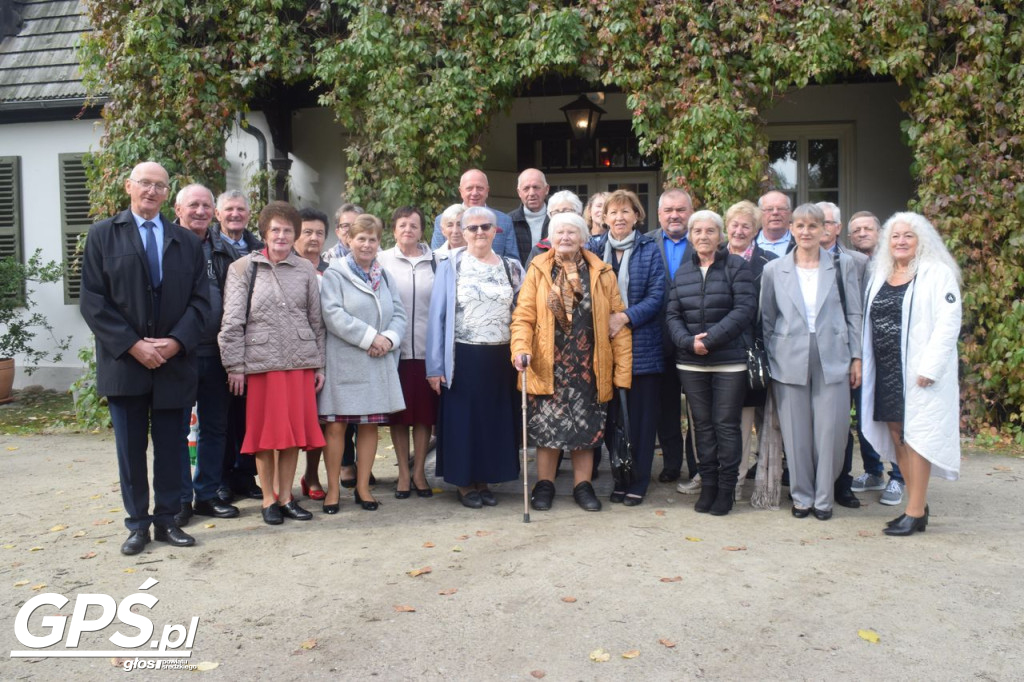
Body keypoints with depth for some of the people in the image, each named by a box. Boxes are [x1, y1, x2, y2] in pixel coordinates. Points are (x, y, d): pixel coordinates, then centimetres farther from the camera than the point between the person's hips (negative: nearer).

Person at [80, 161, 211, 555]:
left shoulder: (187, 241, 10)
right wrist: (133, 345, -13)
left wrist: (177, 341, -11)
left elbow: (200, 300, 4)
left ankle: (167, 520, 19)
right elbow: (93, 301, -3)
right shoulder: (103, 235, 4)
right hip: (124, 361, -1)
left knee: (172, 446, 7)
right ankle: (137, 524, 18)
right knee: (131, 448, 7)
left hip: (176, 361, 2)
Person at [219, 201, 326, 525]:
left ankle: (286, 496, 20)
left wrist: (320, 365, 8)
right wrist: (235, 365, -7)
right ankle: (269, 499, 17)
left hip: (300, 361, 2)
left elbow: (316, 320, 11)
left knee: (295, 431, 6)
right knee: (265, 432, 4)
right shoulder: (242, 268, 2)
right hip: (261, 361, -2)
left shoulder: (306, 269, 9)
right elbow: (232, 322, -1)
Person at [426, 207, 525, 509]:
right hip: (463, 358, -3)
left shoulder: (511, 267, 8)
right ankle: (464, 483, 17)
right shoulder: (451, 266, 0)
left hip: (501, 358, 3)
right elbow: (437, 316, -2)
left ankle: (484, 481, 23)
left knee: (495, 420, 9)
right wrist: (435, 365, -7)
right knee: (463, 420, 4)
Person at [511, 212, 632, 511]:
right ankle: (544, 485, 20)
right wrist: (521, 348, -20)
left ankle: (583, 486, 22)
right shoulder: (538, 271, 2)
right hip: (548, 366, -1)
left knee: (586, 427, 8)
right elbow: (523, 316, -2)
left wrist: (622, 369, -3)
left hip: (588, 368, 1)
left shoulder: (602, 273, 4)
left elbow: (617, 321, 2)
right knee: (547, 426, 4)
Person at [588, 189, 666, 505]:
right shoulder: (594, 248, 9)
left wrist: (625, 317, -15)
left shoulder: (650, 250, 2)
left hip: (641, 345, -2)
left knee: (641, 414, 1)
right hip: (604, 344, 2)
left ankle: (638, 481, 12)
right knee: (612, 414, 6)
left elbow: (656, 296, -5)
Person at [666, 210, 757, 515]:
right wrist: (688, 341, -12)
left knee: (726, 425, 0)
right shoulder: (682, 271, 11)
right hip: (691, 362, 4)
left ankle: (726, 488, 11)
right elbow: (672, 314, 6)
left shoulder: (736, 266, -2)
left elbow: (745, 308, -11)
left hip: (729, 361, -4)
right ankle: (707, 485, 19)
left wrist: (711, 339, -17)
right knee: (702, 424, 9)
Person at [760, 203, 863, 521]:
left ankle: (823, 497, 17)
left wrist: (856, 358, 4)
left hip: (832, 361, 0)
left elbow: (854, 314, 8)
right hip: (790, 361, 0)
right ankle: (801, 497, 20)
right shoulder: (774, 270, 7)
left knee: (830, 432, 0)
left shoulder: (841, 265, 7)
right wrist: (768, 364, 6)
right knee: (796, 434, 4)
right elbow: (767, 321, 10)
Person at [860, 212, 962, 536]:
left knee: (916, 436, -4)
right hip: (885, 372, 7)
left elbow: (948, 322, -12)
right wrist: (861, 361, 6)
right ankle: (918, 505, 19)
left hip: (919, 372, -7)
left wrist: (929, 367, -18)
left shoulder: (937, 274, -4)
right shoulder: (879, 277, 15)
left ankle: (916, 512, 3)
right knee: (896, 435, 9)